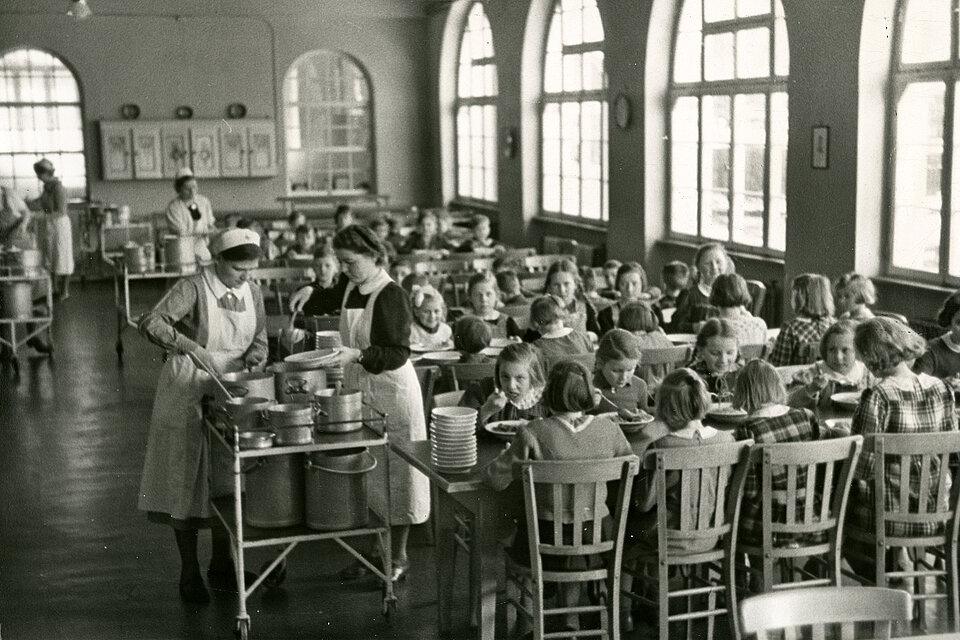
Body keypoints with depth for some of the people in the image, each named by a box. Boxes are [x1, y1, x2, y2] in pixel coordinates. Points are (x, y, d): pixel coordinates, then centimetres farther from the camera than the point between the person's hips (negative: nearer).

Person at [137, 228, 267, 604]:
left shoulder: (252, 293, 3)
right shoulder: (192, 290, -15)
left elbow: (259, 340, 14)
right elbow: (151, 323, -26)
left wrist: (254, 357, -8)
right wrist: (191, 346, -38)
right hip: (188, 394, -5)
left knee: (227, 482, 11)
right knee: (187, 484, 3)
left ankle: (222, 566, 26)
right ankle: (189, 573, 14)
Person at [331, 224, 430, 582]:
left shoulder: (391, 296, -15)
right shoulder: (351, 291, 8)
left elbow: (398, 354, -20)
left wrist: (357, 355, -30)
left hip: (392, 394, -7)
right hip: (358, 391, 7)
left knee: (394, 473, 2)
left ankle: (399, 556, 13)